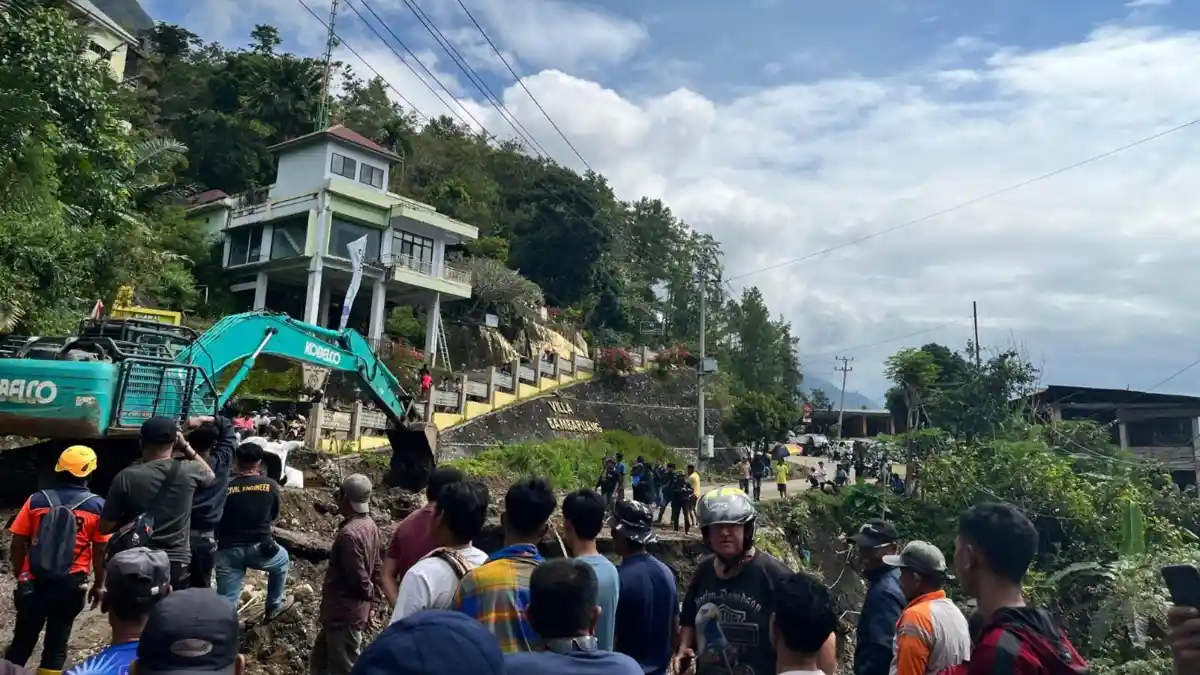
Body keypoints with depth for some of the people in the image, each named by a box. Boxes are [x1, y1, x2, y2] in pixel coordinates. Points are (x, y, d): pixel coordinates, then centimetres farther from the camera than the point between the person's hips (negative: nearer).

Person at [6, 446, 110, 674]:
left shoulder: (36, 500, -3)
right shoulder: (97, 506, -8)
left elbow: (17, 545, 1)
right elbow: (101, 551, -5)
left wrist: (20, 577, 16)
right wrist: (99, 584, 8)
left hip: (33, 584, 2)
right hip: (70, 586, -1)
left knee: (22, 641, 18)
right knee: (57, 642, 11)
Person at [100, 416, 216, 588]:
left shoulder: (126, 477, -6)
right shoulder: (188, 471, -7)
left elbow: (105, 527, -1)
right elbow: (210, 475, 19)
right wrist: (185, 446, 16)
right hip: (176, 564, -1)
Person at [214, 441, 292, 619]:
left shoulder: (225, 487, -6)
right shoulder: (271, 485, -5)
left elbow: (215, 521, 4)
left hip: (229, 551, 0)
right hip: (260, 548, 0)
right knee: (282, 561, 32)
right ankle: (274, 605, 41)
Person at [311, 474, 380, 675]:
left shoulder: (349, 533, -28)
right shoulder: (369, 525, 2)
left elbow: (359, 579, -24)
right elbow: (375, 568, 10)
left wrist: (369, 592, -4)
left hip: (344, 614, -9)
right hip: (344, 611, 9)